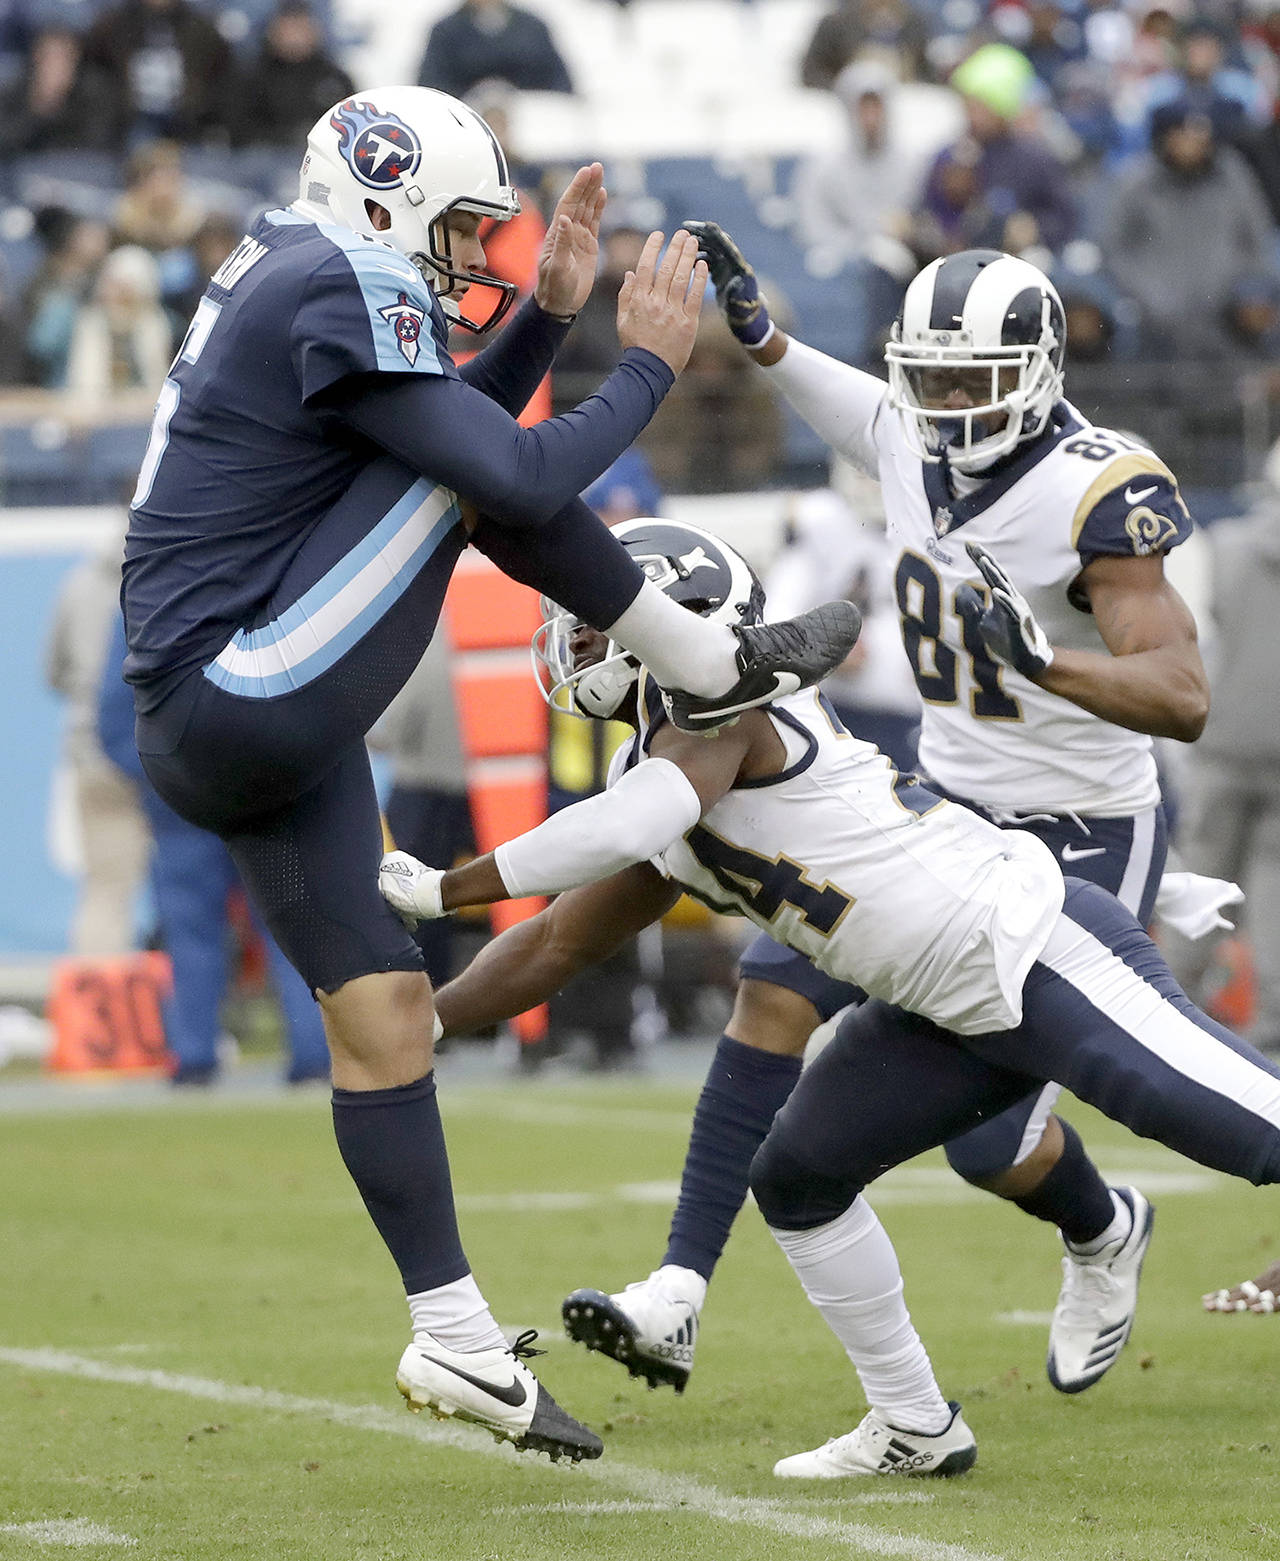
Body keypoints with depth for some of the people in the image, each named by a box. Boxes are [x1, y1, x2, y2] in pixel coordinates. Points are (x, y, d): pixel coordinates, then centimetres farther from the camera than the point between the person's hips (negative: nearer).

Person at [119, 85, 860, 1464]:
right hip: (254, 710, -10)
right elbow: (515, 482, -18)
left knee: (380, 1013, 11)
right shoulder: (342, 292, -14)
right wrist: (648, 365, -5)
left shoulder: (286, 279, 17)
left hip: (207, 739, 10)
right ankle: (709, 671, 9)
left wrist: (548, 312, 21)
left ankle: (455, 1341, 14)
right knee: (490, 466, -7)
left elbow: (438, 439, 29)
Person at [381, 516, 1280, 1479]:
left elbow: (626, 828, -30)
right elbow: (558, 944, 26)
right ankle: (916, 1432, 20)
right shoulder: (657, 773, 17)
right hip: (955, 1015, 10)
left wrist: (443, 888, -21)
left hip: (1035, 948, -10)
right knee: (798, 1178, 12)